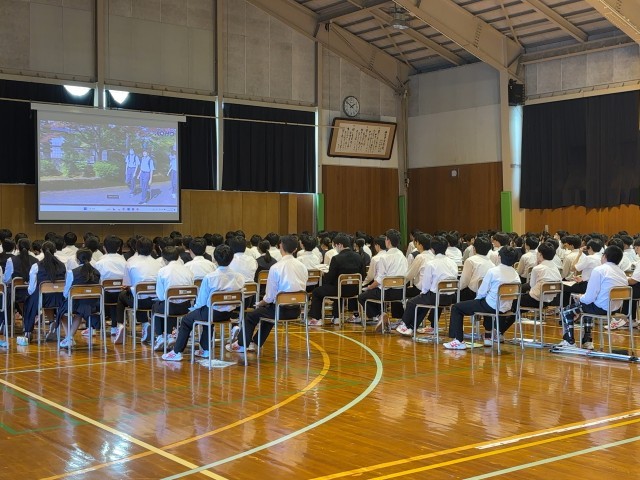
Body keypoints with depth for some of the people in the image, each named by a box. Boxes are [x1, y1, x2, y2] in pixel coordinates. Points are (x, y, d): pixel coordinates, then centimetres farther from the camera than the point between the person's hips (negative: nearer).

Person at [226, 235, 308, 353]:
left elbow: (270, 297, -15)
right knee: (269, 312, 34)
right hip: (296, 310, 6)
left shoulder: (276, 268, -18)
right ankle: (254, 343, 41)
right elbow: (302, 290, 9)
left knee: (250, 316, 17)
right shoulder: (302, 267, -1)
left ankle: (241, 345, 33)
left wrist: (260, 303, 8)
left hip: (281, 309, -6)